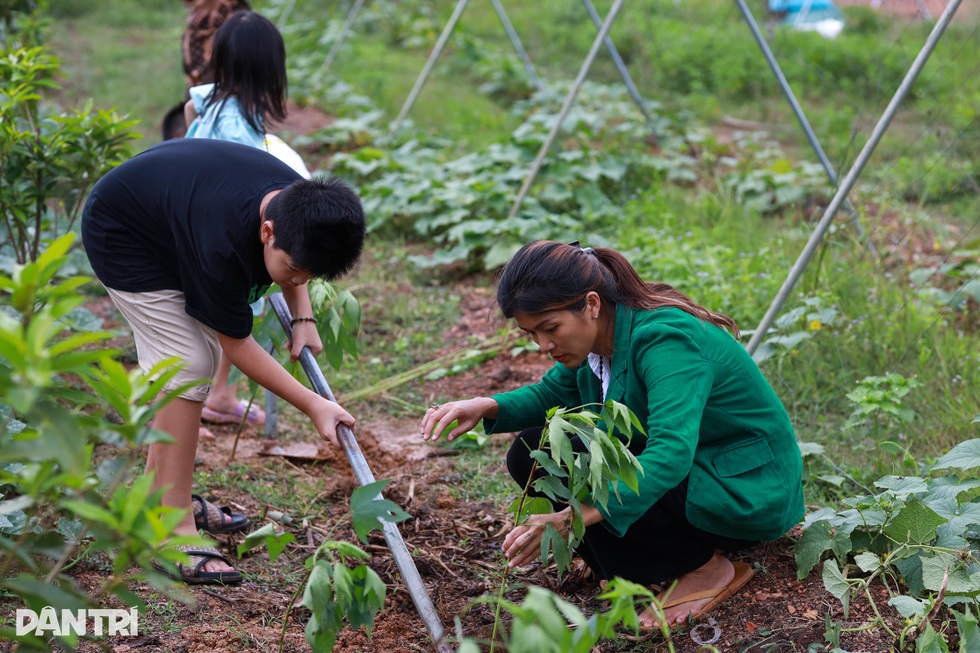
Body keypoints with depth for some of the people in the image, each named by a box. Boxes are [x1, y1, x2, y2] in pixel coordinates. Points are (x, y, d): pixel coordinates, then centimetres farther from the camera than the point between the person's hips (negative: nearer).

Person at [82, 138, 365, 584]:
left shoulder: (299, 202, -21)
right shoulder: (222, 245, -41)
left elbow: (296, 260, 5)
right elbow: (237, 344, -26)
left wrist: (303, 318, -9)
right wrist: (313, 406, -26)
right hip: (121, 235, -9)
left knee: (201, 357, 10)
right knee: (186, 365, -18)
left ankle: (156, 496, 24)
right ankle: (175, 535, -16)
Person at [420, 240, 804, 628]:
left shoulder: (665, 339, -30)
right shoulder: (599, 334, -6)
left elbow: (670, 456, -41)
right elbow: (553, 394, 9)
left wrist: (574, 518, -51)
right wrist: (486, 407, -13)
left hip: (748, 489, -8)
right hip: (681, 463, 8)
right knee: (531, 454, -6)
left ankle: (708, 569, -7)